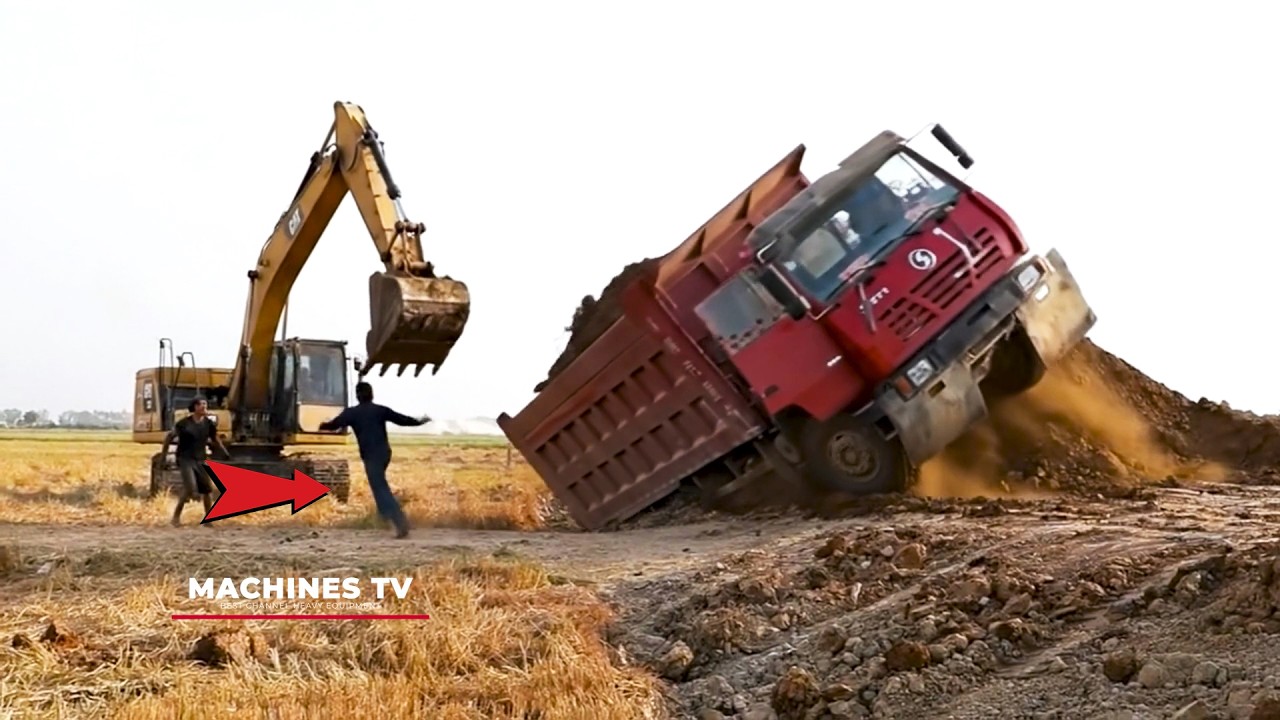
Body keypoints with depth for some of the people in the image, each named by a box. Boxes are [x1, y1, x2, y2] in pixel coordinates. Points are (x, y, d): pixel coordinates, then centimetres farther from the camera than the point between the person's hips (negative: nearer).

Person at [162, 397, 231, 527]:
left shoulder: (208, 423, 2)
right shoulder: (184, 423, -8)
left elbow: (215, 439, 16)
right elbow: (169, 436, 2)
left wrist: (225, 453, 8)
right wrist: (164, 454, 1)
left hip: (200, 460, 5)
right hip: (185, 459, -5)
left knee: (207, 489, 1)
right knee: (190, 488, -21)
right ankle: (177, 514, -3)